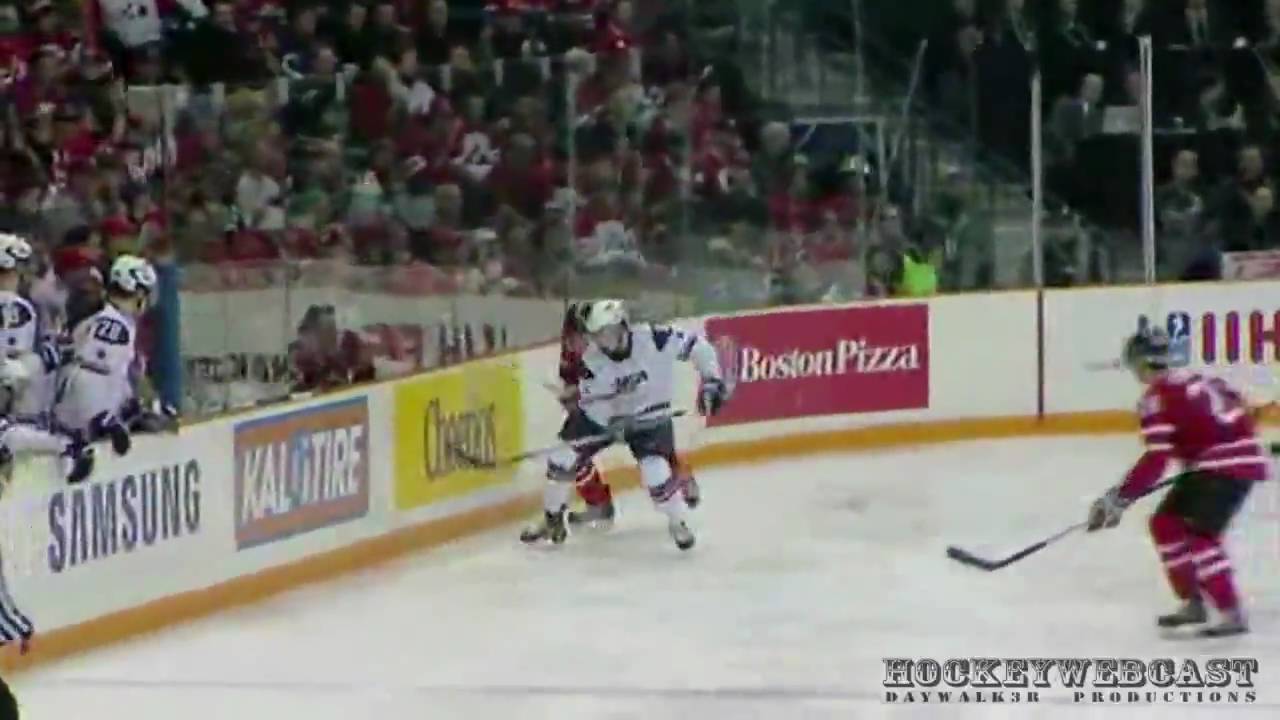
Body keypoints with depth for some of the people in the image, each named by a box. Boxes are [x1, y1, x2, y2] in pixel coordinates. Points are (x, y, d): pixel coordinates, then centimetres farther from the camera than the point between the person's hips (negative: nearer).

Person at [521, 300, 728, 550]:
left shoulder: (653, 339, -27)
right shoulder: (591, 360, -20)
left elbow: (696, 345, -17)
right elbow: (591, 405, -17)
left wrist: (712, 379, -22)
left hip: (651, 416, -2)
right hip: (604, 417, 3)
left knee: (656, 471, -20)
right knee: (563, 459, -2)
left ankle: (677, 524, 6)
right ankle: (552, 520, 19)